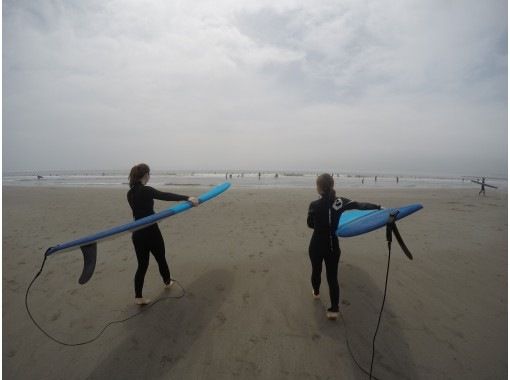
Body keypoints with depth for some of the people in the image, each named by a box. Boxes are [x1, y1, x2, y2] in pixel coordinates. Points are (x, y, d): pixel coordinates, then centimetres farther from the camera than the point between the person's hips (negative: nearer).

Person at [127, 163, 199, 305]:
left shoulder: (130, 194, 6)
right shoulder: (145, 190, -17)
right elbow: (165, 196, -32)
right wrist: (187, 198, -42)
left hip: (137, 233, 6)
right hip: (150, 231, -6)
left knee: (142, 264, 13)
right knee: (161, 259, 17)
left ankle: (138, 296, 13)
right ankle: (167, 282, 39)